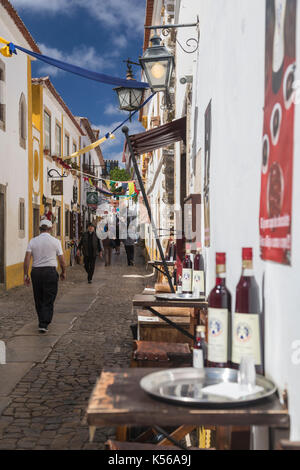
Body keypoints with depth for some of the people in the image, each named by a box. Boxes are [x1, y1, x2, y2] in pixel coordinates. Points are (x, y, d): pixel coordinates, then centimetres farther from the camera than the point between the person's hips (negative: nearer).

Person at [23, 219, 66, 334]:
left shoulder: (33, 241, 4)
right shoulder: (55, 241, -1)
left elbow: (27, 259, -3)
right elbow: (62, 260, 0)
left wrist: (26, 274, 1)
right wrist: (63, 272, 15)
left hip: (36, 272, 3)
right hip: (50, 271, -3)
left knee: (38, 299, 16)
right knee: (48, 300, 2)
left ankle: (43, 321, 27)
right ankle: (43, 324, -6)